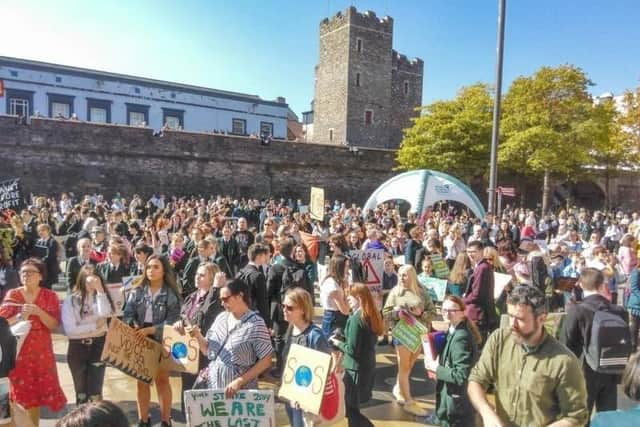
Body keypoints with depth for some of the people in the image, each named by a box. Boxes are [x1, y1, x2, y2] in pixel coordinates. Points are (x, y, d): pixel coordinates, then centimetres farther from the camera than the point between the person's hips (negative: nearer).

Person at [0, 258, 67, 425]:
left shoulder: (50, 296, -3)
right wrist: (21, 316, -19)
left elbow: (54, 325, -7)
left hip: (42, 352, 0)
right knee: (21, 394, 6)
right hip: (18, 352, 0)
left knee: (38, 392, 7)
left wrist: (39, 312, -21)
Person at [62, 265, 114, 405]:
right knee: (81, 392, 16)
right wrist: (95, 325, -11)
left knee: (95, 392, 0)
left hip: (98, 345, 0)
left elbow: (105, 313, -22)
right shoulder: (70, 300, -7)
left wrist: (100, 290, -21)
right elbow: (69, 329, -13)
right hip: (77, 347, 0)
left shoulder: (101, 297, 1)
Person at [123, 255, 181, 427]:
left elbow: (172, 320, -13)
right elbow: (128, 315, -2)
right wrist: (134, 327, -22)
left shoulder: (171, 293, -7)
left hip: (161, 341, -3)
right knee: (142, 381, 13)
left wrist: (150, 330, -23)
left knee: (162, 380, 10)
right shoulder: (137, 291, 2)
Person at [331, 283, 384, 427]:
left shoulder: (356, 318, -21)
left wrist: (339, 343, -4)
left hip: (356, 369, -8)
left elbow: (352, 350, -21)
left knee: (351, 410, 6)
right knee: (354, 407, 21)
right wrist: (343, 335, 8)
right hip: (369, 366, 8)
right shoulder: (372, 315, 4)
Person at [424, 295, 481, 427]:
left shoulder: (462, 337, -25)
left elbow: (461, 375, -27)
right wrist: (437, 361, 0)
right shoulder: (453, 330, 5)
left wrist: (436, 368, -18)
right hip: (453, 396, 9)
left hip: (457, 400, -9)